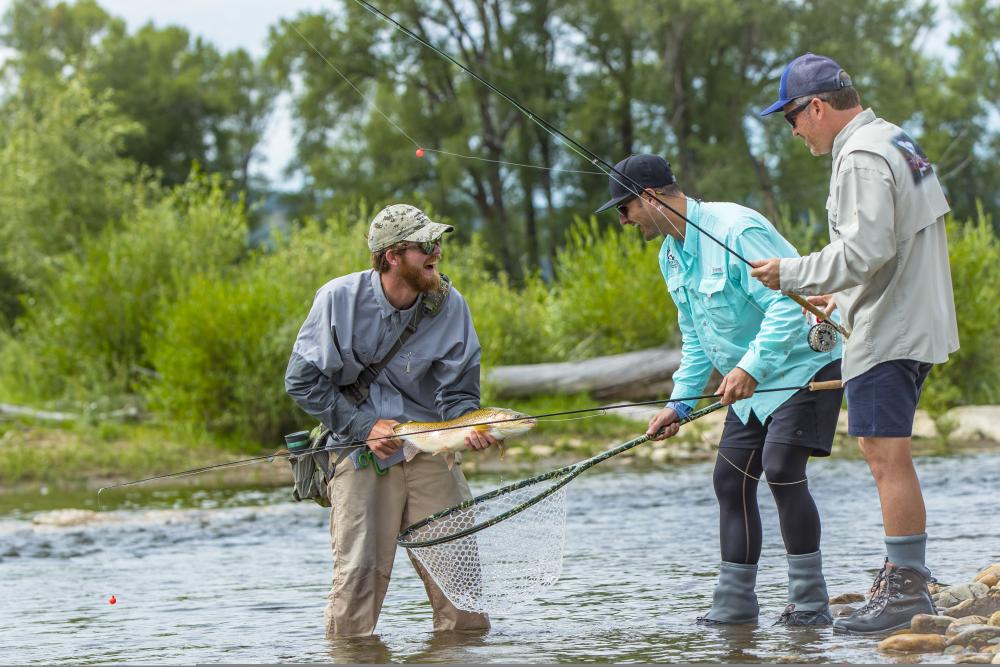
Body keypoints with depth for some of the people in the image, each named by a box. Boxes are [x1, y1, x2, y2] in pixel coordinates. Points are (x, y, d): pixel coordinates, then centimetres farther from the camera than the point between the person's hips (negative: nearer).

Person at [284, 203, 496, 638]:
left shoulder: (449, 305, -4)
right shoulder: (340, 299, -10)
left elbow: (458, 393, -1)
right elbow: (302, 380, -5)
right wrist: (364, 426, -11)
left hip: (429, 449, 2)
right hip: (359, 451, -2)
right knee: (357, 572, -10)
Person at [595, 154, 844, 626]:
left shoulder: (735, 230, -23)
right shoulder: (671, 255, 8)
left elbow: (788, 303, -30)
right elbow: (695, 337, 18)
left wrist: (750, 367, -36)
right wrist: (680, 402, 10)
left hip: (803, 362, -10)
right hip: (752, 379, 10)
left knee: (781, 467, -21)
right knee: (731, 478, 5)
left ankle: (810, 603, -15)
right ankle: (735, 604, 10)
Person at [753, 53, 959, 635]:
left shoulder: (861, 157, -15)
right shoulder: (898, 141, 18)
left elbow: (864, 250, -23)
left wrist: (792, 275, -12)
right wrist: (841, 297, 23)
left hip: (888, 332, -11)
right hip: (914, 322, 11)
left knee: (887, 454, -10)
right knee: (880, 446, 16)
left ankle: (907, 588, -9)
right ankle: (906, 571, 20)